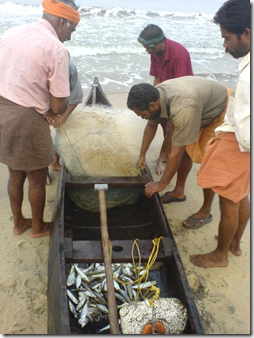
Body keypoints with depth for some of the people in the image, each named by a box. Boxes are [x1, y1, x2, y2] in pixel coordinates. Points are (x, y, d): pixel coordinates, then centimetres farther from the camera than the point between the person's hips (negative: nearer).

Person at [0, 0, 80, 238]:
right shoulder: (57, 49, -15)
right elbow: (58, 107, -14)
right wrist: (48, 110, 10)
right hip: (26, 120, -7)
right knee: (37, 178, 15)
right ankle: (38, 227, 35)